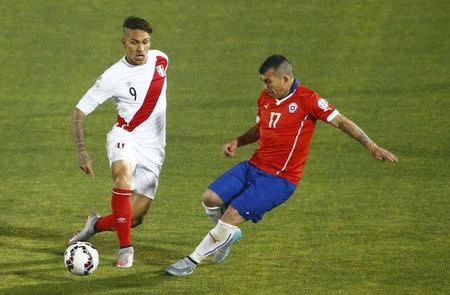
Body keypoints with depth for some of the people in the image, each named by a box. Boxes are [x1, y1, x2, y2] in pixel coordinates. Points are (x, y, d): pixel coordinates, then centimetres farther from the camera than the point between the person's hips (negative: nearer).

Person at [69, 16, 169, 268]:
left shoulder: (160, 59, 0)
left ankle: (97, 225, 30)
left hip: (153, 147, 4)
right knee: (124, 172, -39)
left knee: (135, 218, -4)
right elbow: (80, 111, -8)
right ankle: (126, 248, -29)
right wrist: (82, 151, -17)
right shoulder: (114, 76, -14)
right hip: (125, 137, -4)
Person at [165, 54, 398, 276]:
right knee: (211, 198, -6)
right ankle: (228, 235, 24)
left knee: (233, 215, -14)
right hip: (254, 166, 7)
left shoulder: (307, 99, -14)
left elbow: (341, 122, -12)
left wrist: (371, 146, -18)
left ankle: (192, 261, -1)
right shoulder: (265, 98, 7)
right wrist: (237, 142, 7)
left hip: (279, 179, -7)